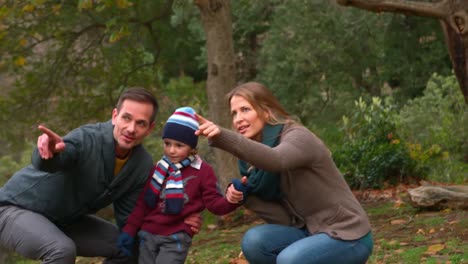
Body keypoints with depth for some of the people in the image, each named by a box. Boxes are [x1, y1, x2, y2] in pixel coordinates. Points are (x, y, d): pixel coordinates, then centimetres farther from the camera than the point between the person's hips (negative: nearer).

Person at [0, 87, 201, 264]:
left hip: (63, 220, 7)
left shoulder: (143, 165, -11)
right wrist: (51, 153, -76)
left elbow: (128, 219, -3)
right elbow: (45, 162, -53)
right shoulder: (88, 138, -32)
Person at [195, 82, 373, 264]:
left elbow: (276, 160, -43)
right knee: (254, 241, -15)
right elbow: (287, 215, 0)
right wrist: (245, 196, -15)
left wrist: (222, 137, -55)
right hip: (311, 231, 7)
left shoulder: (298, 136, -17)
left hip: (349, 237, -7)